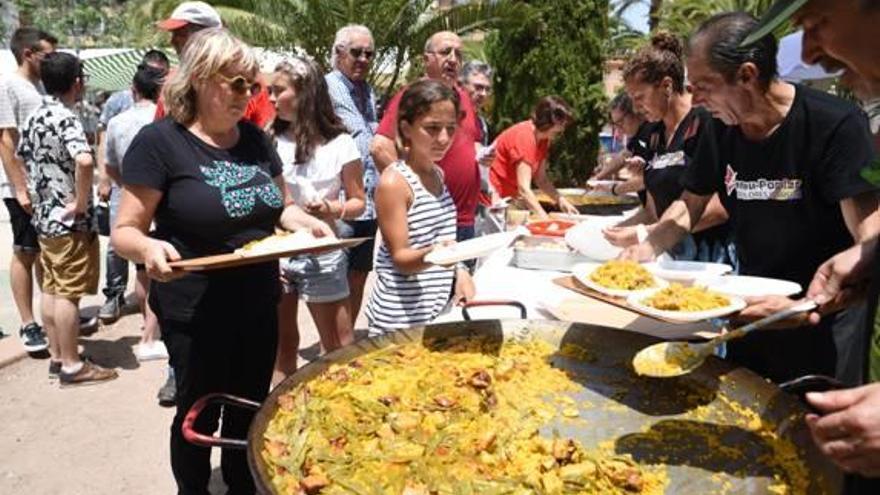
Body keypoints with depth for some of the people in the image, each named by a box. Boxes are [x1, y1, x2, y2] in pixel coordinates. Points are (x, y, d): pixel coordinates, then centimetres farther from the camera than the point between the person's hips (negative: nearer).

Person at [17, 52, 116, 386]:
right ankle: (72, 365, 5)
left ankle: (56, 356, 24)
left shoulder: (34, 117, 10)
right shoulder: (65, 118, -18)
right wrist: (81, 202, -24)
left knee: (51, 289, 14)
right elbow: (84, 161, -35)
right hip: (70, 221, -9)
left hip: (44, 217, 9)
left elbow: (21, 157, 22)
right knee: (68, 293, -3)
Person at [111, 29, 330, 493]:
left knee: (250, 410, 20)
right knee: (199, 415, 13)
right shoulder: (160, 141, -14)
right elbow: (124, 232, -13)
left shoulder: (255, 138, 3)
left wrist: (304, 221, -7)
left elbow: (280, 206, 15)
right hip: (196, 313, -5)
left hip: (258, 304, 6)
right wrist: (149, 249, -35)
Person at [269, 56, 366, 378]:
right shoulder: (271, 142, 3)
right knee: (282, 345, 15)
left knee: (341, 349, 5)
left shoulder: (340, 144, -6)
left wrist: (333, 209, -20)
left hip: (321, 253, -3)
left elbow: (358, 201, 1)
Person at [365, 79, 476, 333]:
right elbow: (400, 258, -16)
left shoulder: (438, 173, 7)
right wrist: (433, 255, -35)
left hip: (440, 309, 7)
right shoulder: (393, 182, -16)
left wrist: (459, 271, 2)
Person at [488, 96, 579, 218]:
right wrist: (546, 219, -35)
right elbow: (524, 189, -31)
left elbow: (541, 179, 8)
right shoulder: (524, 137, -25)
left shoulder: (542, 138, 3)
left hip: (509, 196, 9)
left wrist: (561, 200, -6)